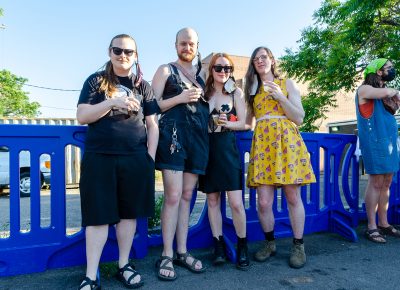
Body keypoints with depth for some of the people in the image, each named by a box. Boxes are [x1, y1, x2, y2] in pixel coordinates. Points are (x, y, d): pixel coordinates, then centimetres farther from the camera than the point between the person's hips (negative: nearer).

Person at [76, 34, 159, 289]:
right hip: (99, 157, -1)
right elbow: (82, 116, -2)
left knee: (129, 213, 8)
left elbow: (152, 125, 9)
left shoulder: (143, 86, 12)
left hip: (135, 158, 2)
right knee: (98, 215, 1)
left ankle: (124, 265, 24)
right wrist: (112, 102, -15)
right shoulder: (96, 81, 9)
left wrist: (150, 157, 0)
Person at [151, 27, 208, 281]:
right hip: (173, 134, -5)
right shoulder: (166, 70, 7)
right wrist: (180, 98, -12)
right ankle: (167, 255, 2)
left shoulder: (201, 74, 21)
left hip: (199, 137, 5)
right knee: (173, 196, -10)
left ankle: (182, 252, 17)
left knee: (187, 196, 8)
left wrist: (203, 100, 9)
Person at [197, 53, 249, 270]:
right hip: (207, 149, 2)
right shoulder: (204, 93, 11)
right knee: (212, 200, 6)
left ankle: (242, 247, 12)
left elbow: (243, 123, 2)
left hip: (227, 149, -2)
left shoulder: (236, 93, 8)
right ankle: (218, 246, 18)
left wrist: (227, 123, -14)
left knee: (236, 202, -6)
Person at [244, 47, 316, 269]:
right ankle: (270, 243, 18)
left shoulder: (287, 83, 12)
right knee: (264, 202, -3)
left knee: (293, 197, 0)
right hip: (262, 144, 2)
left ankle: (299, 246, 15)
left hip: (287, 141, -2)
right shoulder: (253, 90, 20)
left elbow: (299, 118, 2)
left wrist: (280, 97, -7)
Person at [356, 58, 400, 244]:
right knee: (376, 183, -8)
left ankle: (383, 224, 17)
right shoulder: (364, 89, -4)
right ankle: (371, 227, -2)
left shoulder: (384, 90, 20)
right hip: (375, 141, -8)